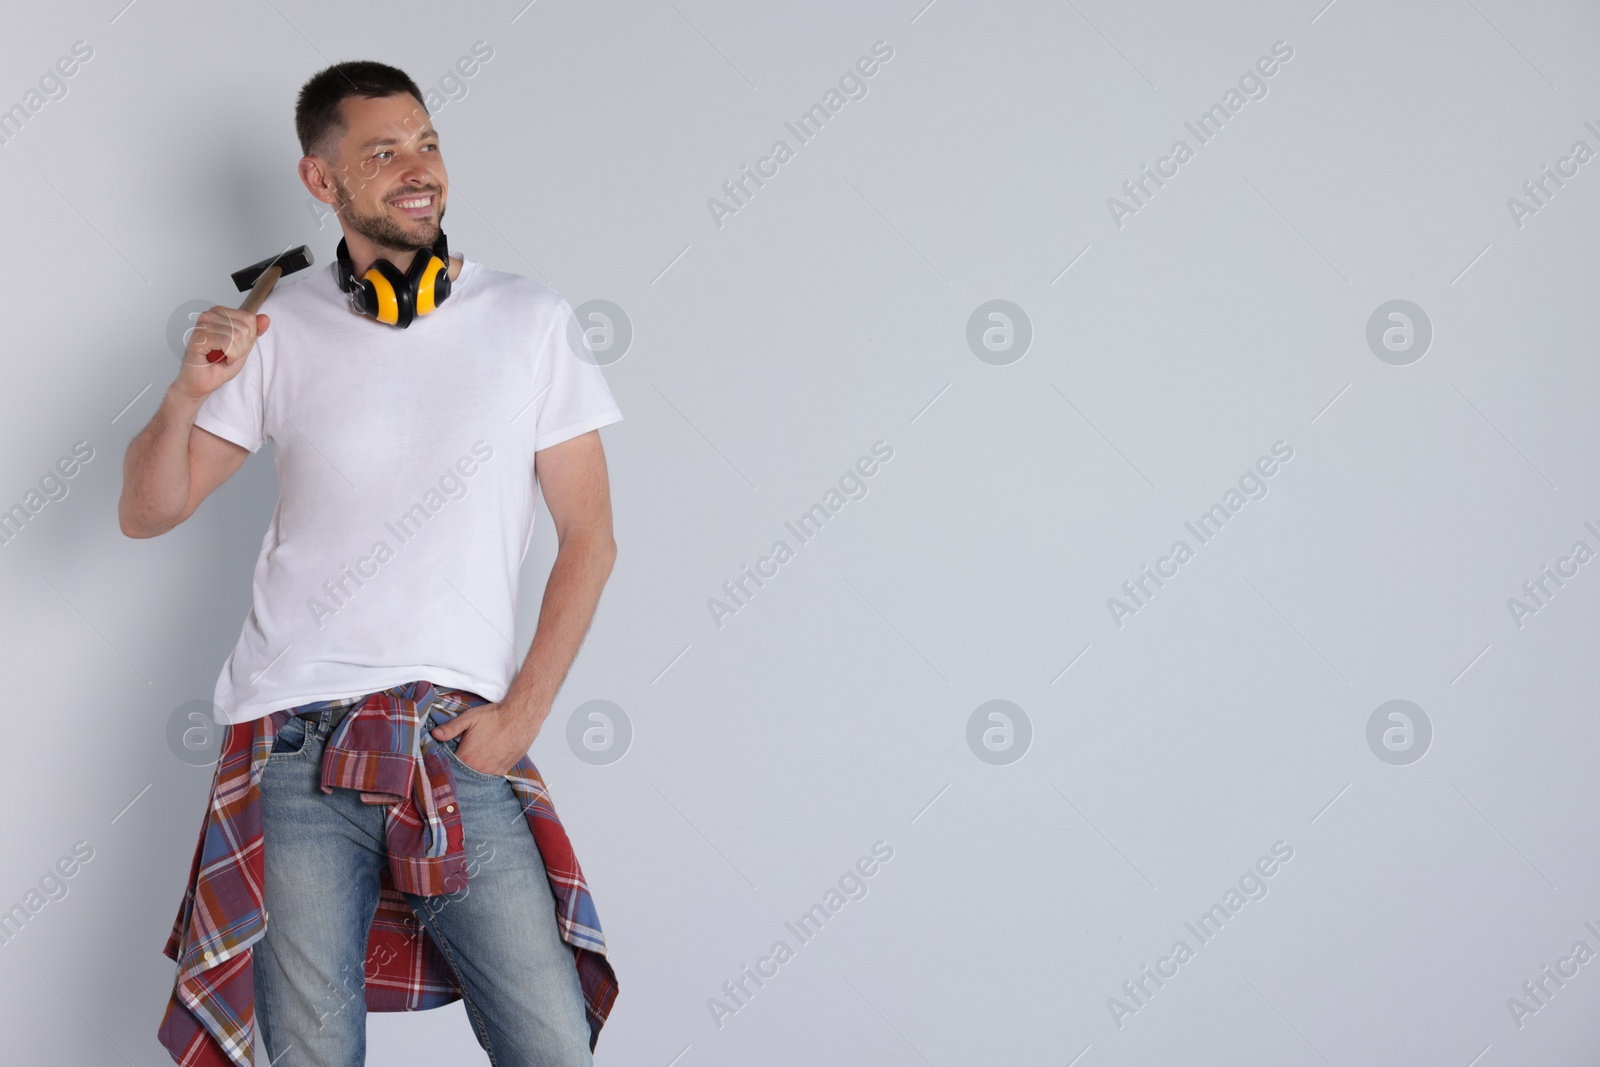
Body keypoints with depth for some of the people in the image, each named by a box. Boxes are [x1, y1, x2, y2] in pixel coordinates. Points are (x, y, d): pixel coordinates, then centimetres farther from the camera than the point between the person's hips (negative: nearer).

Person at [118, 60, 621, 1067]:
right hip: (299, 747, 1)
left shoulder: (531, 320, 3)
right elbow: (147, 512, 8)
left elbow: (589, 536, 5)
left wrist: (523, 711, -3)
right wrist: (188, 394, -11)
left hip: (463, 750, 0)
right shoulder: (282, 327, 6)